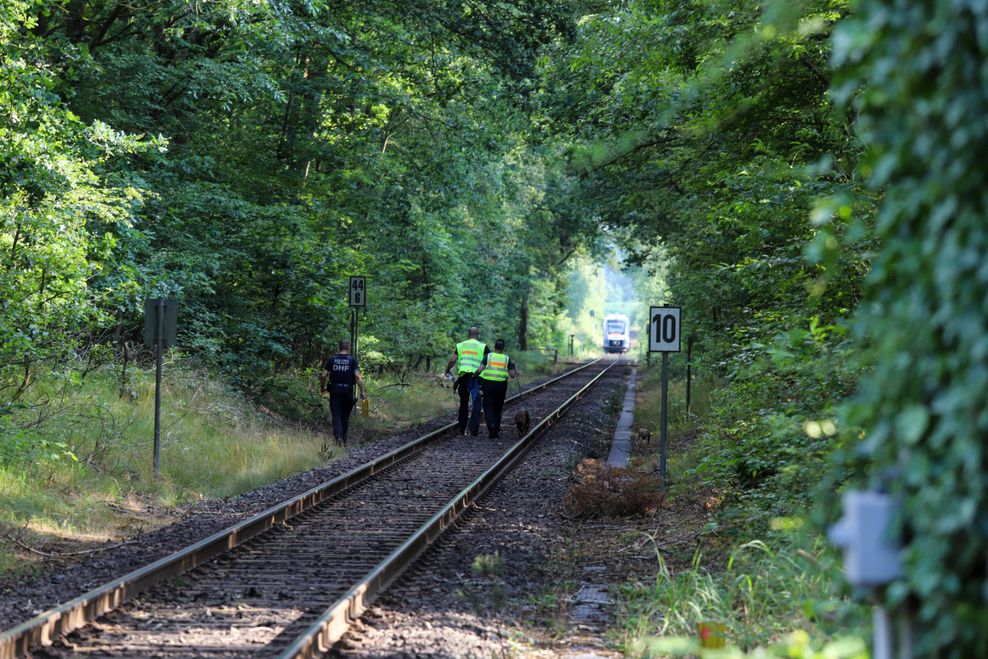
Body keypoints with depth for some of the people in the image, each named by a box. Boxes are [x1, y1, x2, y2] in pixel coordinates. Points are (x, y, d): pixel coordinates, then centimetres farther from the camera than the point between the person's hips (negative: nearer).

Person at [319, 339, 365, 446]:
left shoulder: (332, 359, 0)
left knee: (336, 415, 0)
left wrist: (322, 387, 15)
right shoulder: (352, 360, -4)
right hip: (348, 390, 0)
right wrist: (362, 391, -7)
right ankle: (344, 437, 23)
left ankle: (338, 436, -20)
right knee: (345, 415, 15)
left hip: (335, 390, 0)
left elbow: (323, 375, -1)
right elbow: (357, 376, -13)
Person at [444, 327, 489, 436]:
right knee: (476, 404, 0)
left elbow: (453, 360, 3)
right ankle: (474, 430, -10)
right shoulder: (482, 346, 4)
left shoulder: (460, 345, 10)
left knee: (463, 403, 14)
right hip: (476, 376, -3)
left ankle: (462, 429, 18)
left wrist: (447, 371, 18)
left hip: (463, 376, 3)